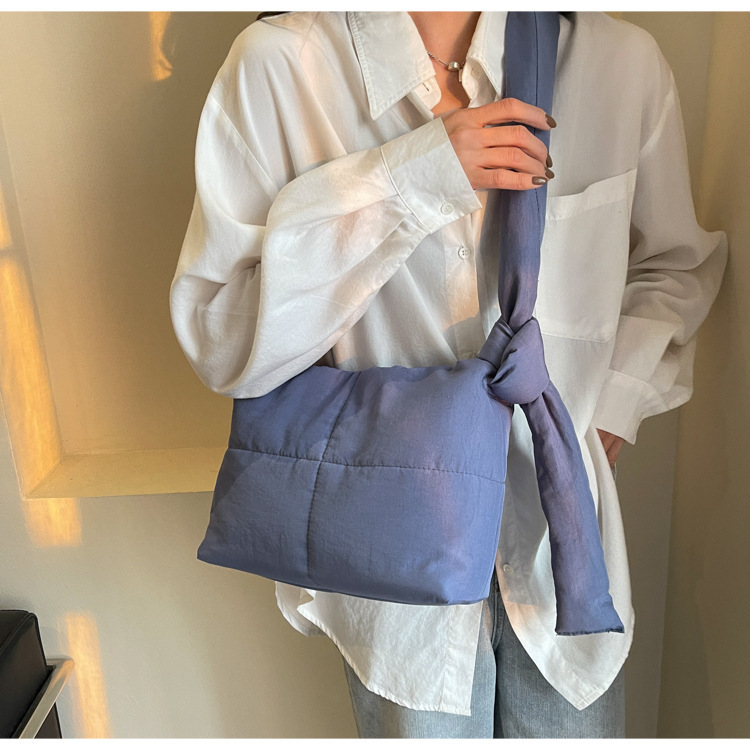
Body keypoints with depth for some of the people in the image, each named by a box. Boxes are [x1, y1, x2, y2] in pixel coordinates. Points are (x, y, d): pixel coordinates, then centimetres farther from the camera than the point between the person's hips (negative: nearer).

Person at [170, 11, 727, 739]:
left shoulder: (624, 62, -6)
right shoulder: (279, 65, -13)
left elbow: (674, 263, 11)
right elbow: (215, 339, -18)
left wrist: (614, 399, -4)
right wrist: (396, 186, -27)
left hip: (561, 523, 3)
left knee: (576, 725, 20)